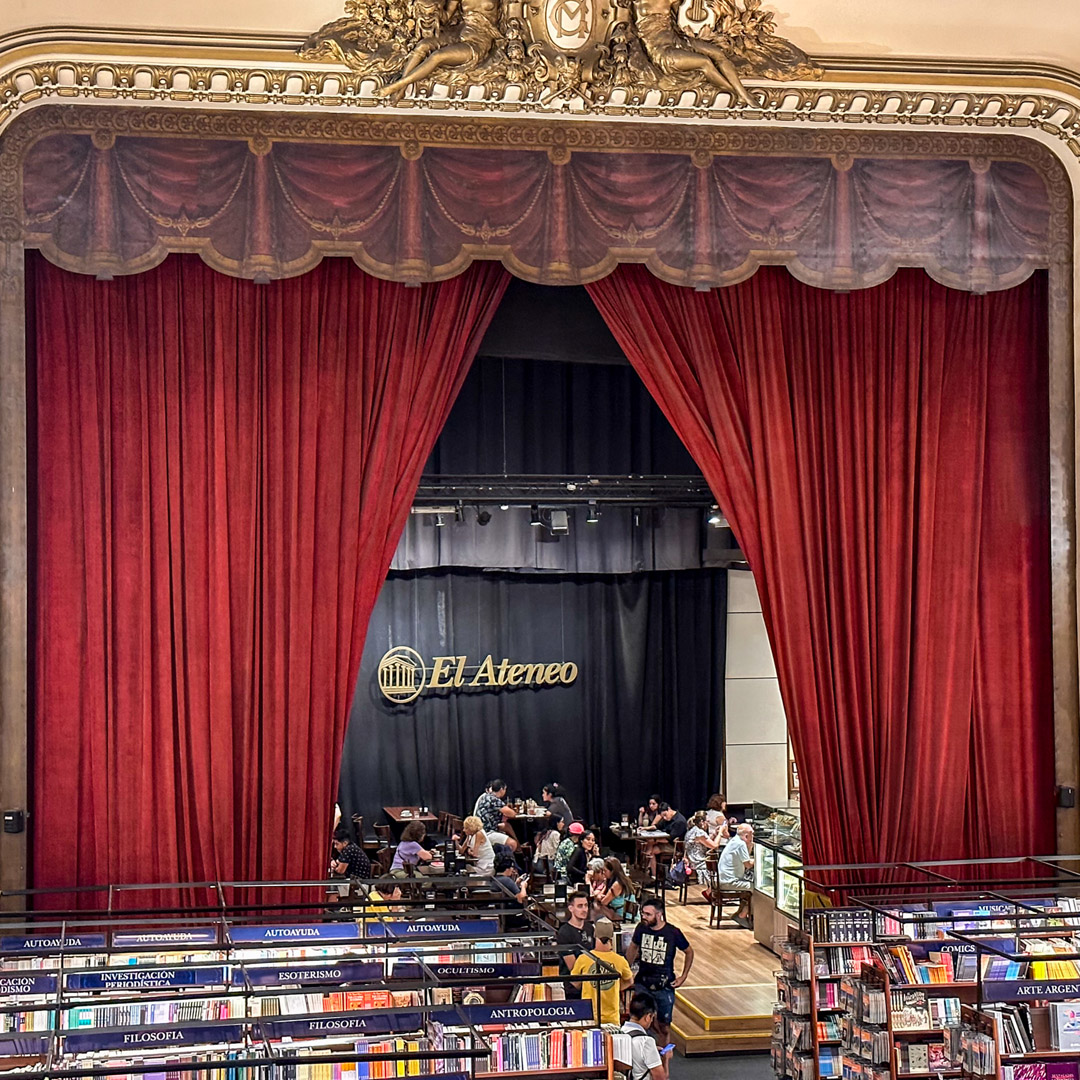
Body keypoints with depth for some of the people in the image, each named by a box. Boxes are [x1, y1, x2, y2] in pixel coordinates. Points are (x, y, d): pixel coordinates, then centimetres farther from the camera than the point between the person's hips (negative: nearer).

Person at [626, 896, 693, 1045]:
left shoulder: (673, 933, -11)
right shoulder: (641, 928, -3)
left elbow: (689, 952, 6)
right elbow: (633, 948, 16)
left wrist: (683, 976, 3)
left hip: (664, 986, -2)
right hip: (642, 983, 2)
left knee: (664, 1027, 4)